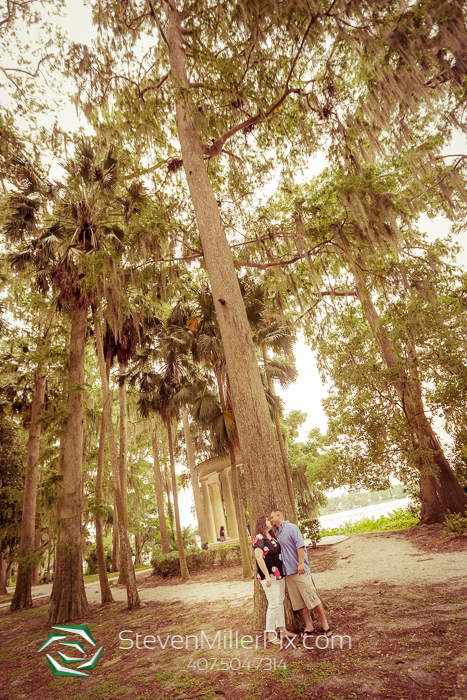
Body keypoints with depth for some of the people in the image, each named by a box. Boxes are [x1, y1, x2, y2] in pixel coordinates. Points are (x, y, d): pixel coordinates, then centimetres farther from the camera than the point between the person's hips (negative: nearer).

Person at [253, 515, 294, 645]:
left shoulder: (272, 537, 11)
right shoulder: (259, 538, -16)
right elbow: (259, 557, -22)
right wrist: (267, 576, -23)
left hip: (279, 574, 8)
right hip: (269, 576, -8)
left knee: (281, 601, 14)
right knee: (273, 604, -4)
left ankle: (282, 629, 26)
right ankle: (270, 634, 9)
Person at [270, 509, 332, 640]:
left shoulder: (291, 528, -9)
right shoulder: (277, 534, 15)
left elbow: (300, 546, -16)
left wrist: (301, 563, -21)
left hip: (299, 571, -7)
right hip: (288, 573, 7)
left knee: (311, 597, -3)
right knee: (300, 602, 10)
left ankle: (325, 623, 10)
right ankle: (309, 626, 20)